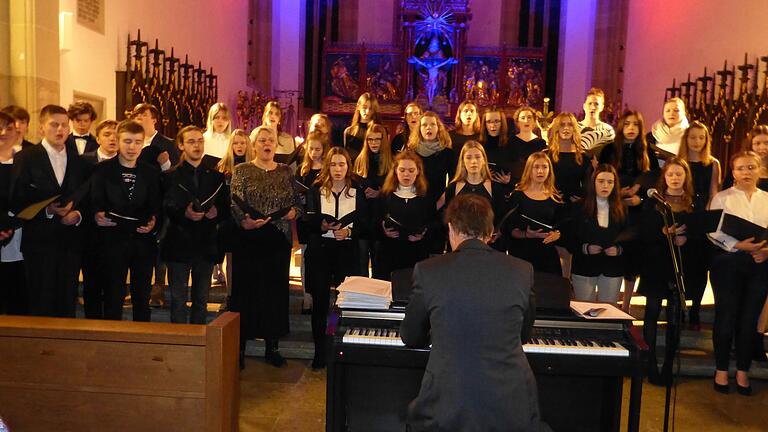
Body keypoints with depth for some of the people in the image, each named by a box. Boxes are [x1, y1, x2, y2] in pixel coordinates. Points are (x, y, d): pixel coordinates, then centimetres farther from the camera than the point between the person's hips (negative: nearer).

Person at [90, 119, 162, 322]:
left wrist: (153, 221, -16)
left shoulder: (152, 173, 8)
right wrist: (97, 216, -22)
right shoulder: (102, 170, 3)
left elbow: (157, 207, 4)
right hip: (113, 239, -2)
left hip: (144, 241, 2)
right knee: (113, 297, 3)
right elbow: (94, 204, -1)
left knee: (142, 297, 10)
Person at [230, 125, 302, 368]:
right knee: (245, 289, 2)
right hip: (248, 239, -3)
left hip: (279, 239, 3)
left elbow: (297, 202, 14)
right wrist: (244, 221, -26)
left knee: (276, 290, 7)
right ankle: (239, 346, 14)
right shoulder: (242, 171, 2)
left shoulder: (286, 172, 10)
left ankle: (272, 346, 20)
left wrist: (294, 211, -8)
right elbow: (235, 204, -8)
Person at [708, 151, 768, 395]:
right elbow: (714, 233, -6)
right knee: (726, 316, 1)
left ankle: (742, 371, 18)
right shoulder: (722, 198, 4)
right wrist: (739, 246, -19)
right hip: (728, 261, -2)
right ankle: (721, 370, 14)